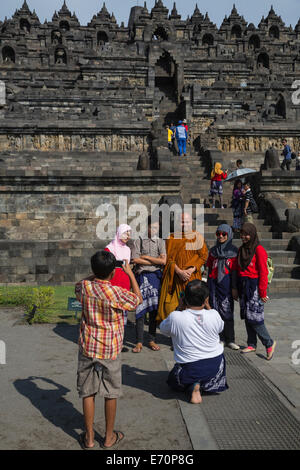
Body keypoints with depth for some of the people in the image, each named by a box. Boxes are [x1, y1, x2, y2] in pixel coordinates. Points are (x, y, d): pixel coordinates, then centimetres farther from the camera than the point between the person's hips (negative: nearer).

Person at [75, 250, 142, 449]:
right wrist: (130, 273, 2)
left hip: (88, 348, 3)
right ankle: (109, 437, 28)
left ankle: (89, 437, 27)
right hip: (111, 350, -3)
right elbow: (138, 299, -2)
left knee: (88, 393, 15)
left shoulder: (84, 286, -10)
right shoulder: (117, 293, -21)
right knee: (111, 394, 14)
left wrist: (97, 274, 14)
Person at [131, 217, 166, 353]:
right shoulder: (139, 241, 7)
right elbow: (135, 259, -6)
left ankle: (152, 340, 15)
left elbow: (163, 260, -3)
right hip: (142, 276, -1)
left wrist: (145, 257, -4)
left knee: (154, 309, 5)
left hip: (156, 277, 1)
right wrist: (155, 261, -4)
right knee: (140, 308, -3)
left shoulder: (161, 242, 10)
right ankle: (139, 342, 4)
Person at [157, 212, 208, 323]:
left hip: (192, 276, 0)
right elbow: (169, 258, 1)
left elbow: (204, 256, 2)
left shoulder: (198, 237, 7)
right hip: (175, 277, 0)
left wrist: (192, 270, -11)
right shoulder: (172, 238, 7)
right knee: (172, 305, -5)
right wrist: (179, 271, -12)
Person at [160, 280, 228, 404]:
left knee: (172, 379, 30)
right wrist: (208, 307, 12)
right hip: (215, 367, 3)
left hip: (188, 370, -2)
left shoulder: (175, 317, -21)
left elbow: (162, 328, 3)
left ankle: (193, 387, 0)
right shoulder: (214, 315, -14)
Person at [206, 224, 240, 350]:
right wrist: (208, 286, 13)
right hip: (213, 283, 4)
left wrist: (234, 288, -7)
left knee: (226, 311, -2)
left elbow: (234, 270, -3)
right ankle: (219, 339, 13)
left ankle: (230, 339, 10)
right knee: (215, 310, 4)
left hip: (226, 284, -3)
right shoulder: (213, 250, 12)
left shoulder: (233, 251, 0)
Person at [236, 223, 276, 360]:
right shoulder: (241, 249, 13)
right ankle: (252, 344, 22)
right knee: (247, 317, 11)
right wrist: (237, 289, 14)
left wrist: (263, 292, -15)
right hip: (243, 287, 7)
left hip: (254, 287, -7)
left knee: (254, 318, -8)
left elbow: (263, 272, -12)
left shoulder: (259, 249, -9)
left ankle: (269, 343, 9)